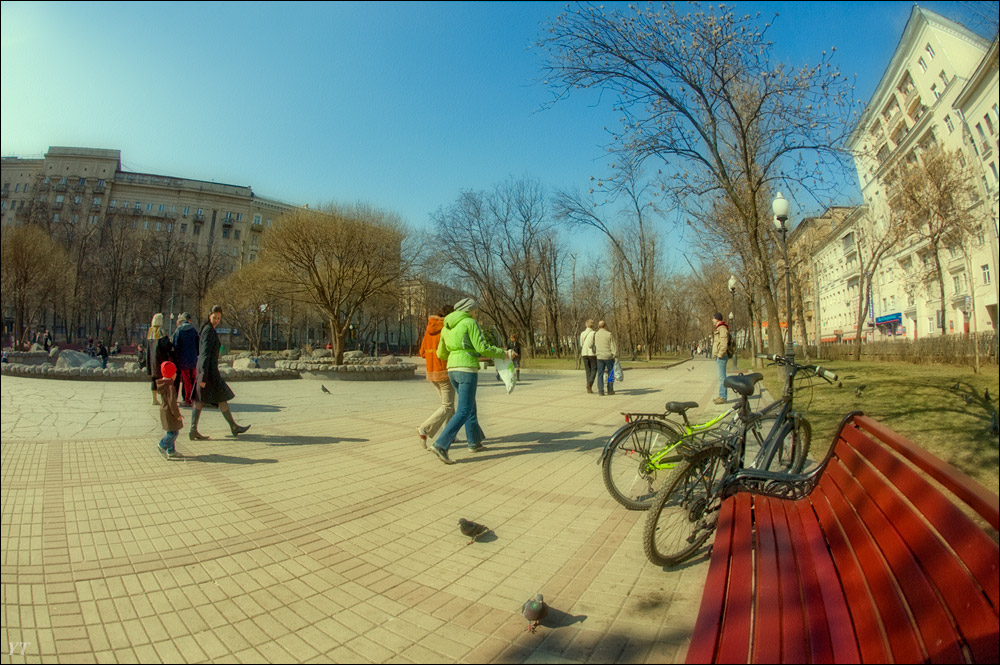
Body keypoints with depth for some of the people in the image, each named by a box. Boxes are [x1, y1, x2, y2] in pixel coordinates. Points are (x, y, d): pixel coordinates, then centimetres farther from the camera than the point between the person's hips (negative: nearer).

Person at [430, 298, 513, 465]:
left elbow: (441, 354, 21)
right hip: (467, 370, -8)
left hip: (453, 371, 8)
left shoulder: (446, 327, 15)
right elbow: (482, 349, -13)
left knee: (469, 405, 22)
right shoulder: (470, 323, -7)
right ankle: (441, 445, -16)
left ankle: (474, 442, 28)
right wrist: (503, 353, 2)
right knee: (463, 412, -6)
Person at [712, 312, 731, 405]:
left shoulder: (722, 328, -13)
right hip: (718, 356, 11)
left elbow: (724, 343, -21)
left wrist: (720, 354, -21)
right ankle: (721, 396, 19)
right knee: (721, 377, 13)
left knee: (722, 377, -9)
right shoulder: (718, 329, 20)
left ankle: (723, 397, -7)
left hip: (721, 357, -11)